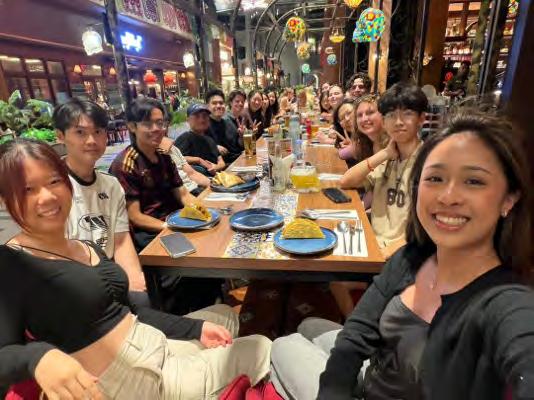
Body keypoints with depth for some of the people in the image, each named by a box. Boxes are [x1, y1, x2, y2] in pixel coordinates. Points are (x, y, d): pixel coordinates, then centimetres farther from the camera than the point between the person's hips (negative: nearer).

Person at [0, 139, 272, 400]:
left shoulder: (89, 247, 8)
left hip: (156, 345, 8)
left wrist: (196, 328, 5)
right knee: (262, 350, 5)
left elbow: (126, 310, 10)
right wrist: (38, 356, -44)